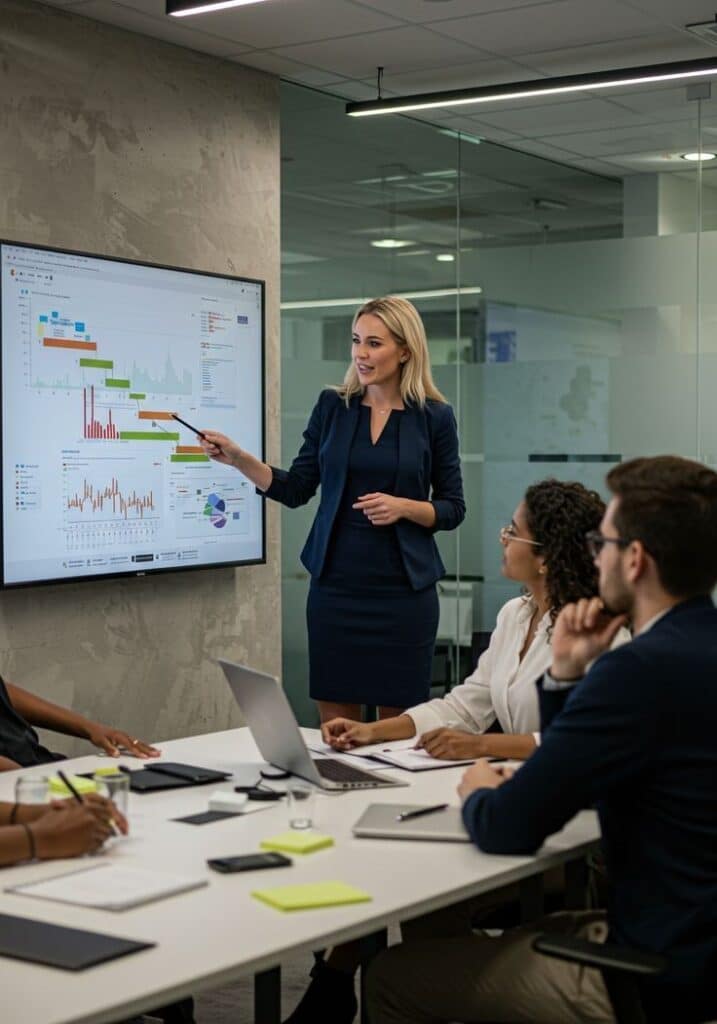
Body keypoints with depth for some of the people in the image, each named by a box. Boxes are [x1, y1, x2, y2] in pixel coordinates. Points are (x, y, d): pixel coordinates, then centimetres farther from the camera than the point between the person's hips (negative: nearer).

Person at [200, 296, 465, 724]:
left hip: (403, 590, -2)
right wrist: (239, 459, -7)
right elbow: (297, 489, 5)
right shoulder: (332, 405, 5)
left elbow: (452, 509, 2)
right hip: (335, 584, 2)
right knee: (335, 725, 4)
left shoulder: (434, 416, -1)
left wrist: (402, 507, -15)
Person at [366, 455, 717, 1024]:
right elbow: (573, 776, 15)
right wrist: (568, 672, 1)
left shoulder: (645, 667, -24)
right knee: (460, 941, 25)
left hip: (662, 976, -9)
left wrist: (479, 792, 2)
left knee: (393, 977, 3)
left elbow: (507, 828, -20)